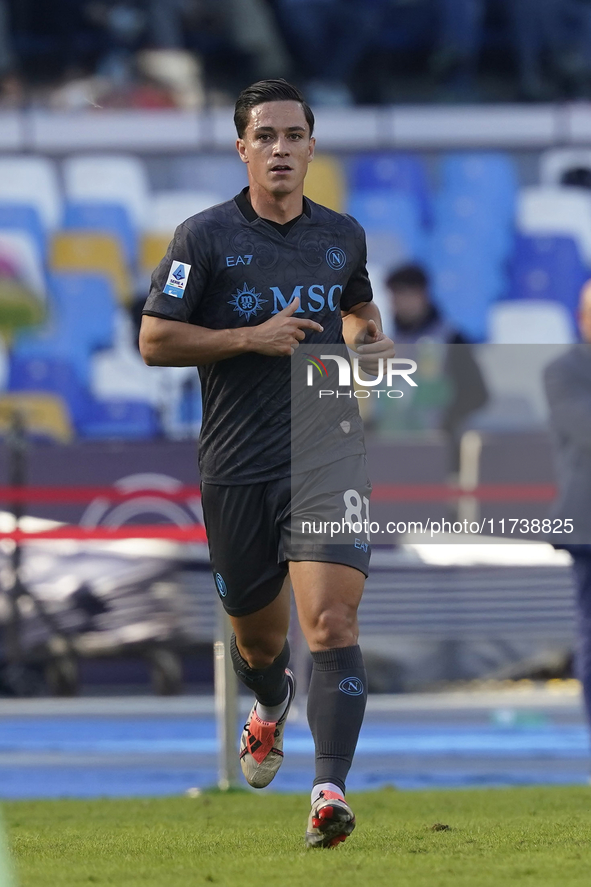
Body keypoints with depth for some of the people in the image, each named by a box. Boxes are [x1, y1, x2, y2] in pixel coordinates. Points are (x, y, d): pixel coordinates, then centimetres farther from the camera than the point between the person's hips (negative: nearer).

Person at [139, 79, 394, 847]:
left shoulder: (343, 235, 10)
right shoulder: (205, 237, -1)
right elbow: (155, 341, -5)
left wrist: (370, 343, 8)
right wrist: (253, 337, -14)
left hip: (326, 446, 0)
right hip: (237, 461, 0)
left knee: (330, 620, -19)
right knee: (257, 637, 15)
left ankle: (331, 791, -24)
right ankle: (270, 706, 52)